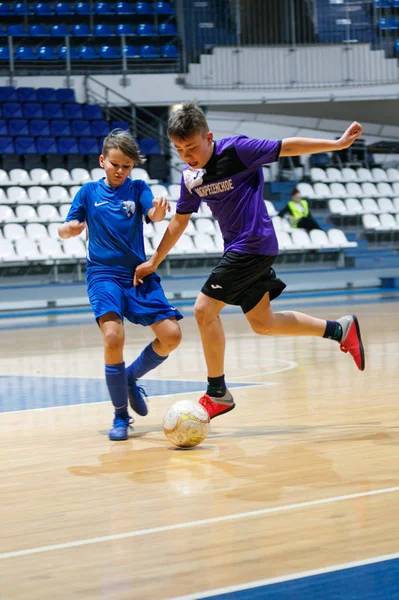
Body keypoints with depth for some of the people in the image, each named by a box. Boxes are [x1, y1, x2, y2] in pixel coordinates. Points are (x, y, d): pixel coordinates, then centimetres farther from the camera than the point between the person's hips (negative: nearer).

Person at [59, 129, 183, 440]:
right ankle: (121, 416, -9)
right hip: (104, 274, -2)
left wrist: (160, 209, -37)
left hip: (139, 274, 2)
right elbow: (64, 230, 4)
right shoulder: (89, 191, 5)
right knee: (113, 336, -25)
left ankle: (131, 378, 18)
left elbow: (153, 214, -13)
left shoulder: (138, 189, 6)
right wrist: (69, 229, -21)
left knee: (171, 335, -11)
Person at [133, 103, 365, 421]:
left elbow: (287, 147, -9)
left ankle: (217, 394, -1)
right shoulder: (190, 176, 6)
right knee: (262, 324, 12)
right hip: (238, 249, 8)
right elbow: (180, 220, 18)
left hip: (254, 243, -8)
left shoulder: (236, 150, -14)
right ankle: (340, 329, 25)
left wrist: (338, 144, -9)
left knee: (205, 309, -12)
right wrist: (154, 262, 19)